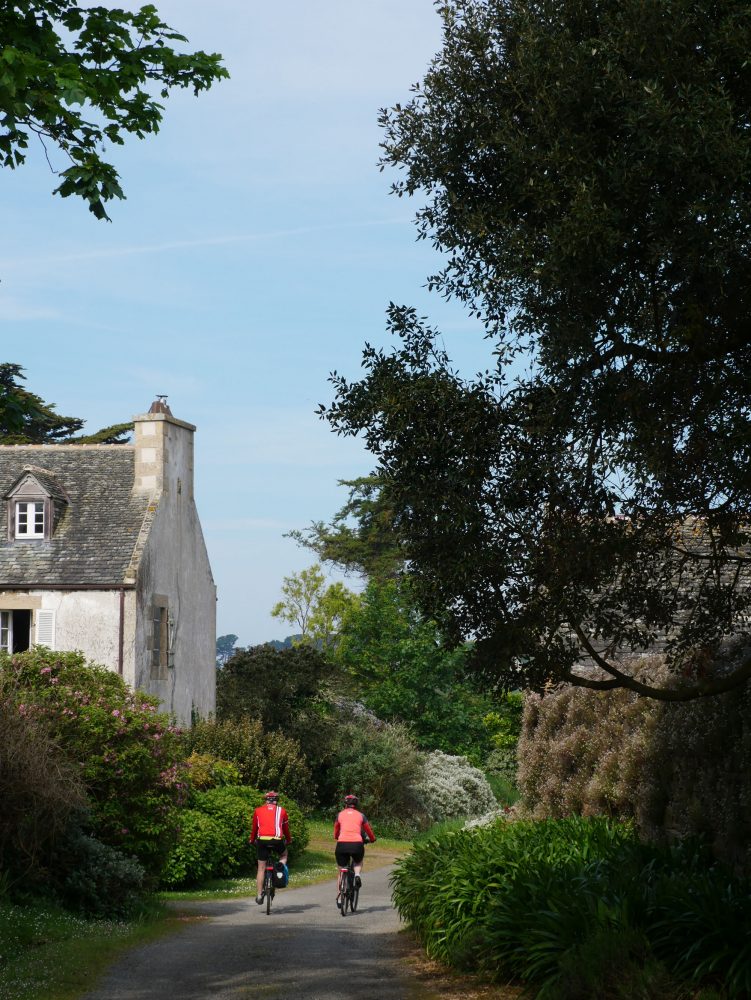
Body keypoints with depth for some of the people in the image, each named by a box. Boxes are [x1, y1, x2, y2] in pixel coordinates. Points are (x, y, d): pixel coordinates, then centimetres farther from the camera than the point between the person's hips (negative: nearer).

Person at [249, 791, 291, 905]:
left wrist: (252, 840, 38)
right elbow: (286, 828, 23)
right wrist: (289, 840, 38)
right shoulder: (281, 810, 16)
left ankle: (259, 895, 6)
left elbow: (254, 828, 23)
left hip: (262, 840, 0)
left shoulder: (258, 811, 17)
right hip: (277, 840, 0)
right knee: (284, 854, 31)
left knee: (261, 868, 10)